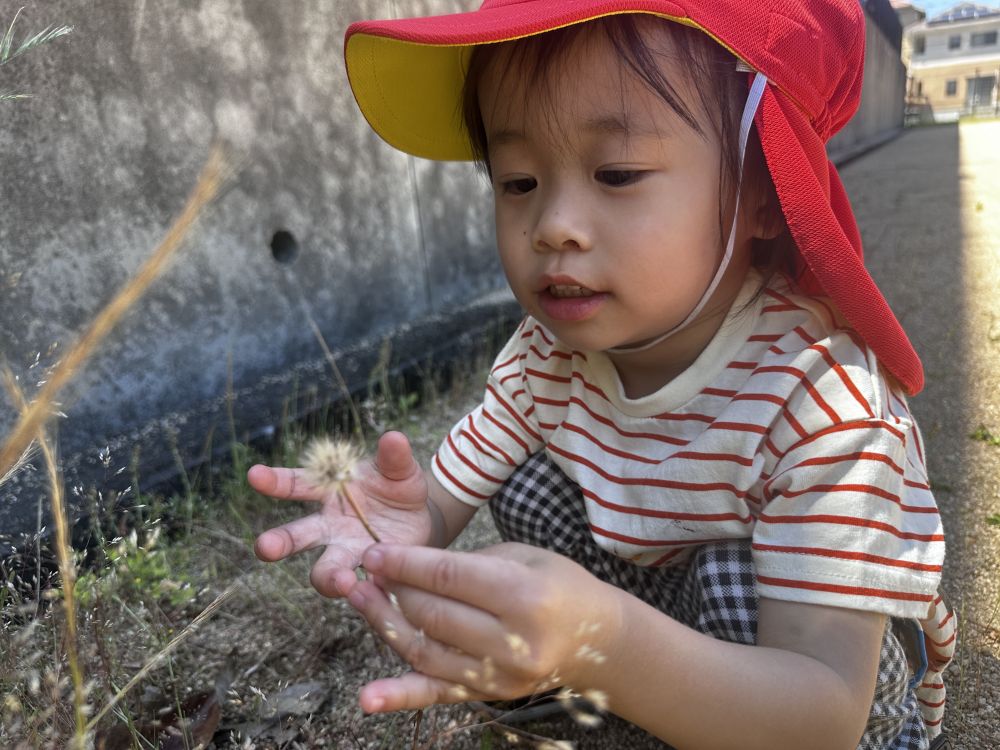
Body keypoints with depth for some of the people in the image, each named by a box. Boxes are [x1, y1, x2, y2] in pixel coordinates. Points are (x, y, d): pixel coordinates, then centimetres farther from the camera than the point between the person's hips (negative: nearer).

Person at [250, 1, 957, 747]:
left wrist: (607, 645, -56)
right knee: (527, 486, -15)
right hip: (647, 609, 4)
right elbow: (444, 503, -12)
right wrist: (405, 523, -37)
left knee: (732, 577, -32)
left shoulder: (820, 395, -34)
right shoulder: (549, 352, -16)